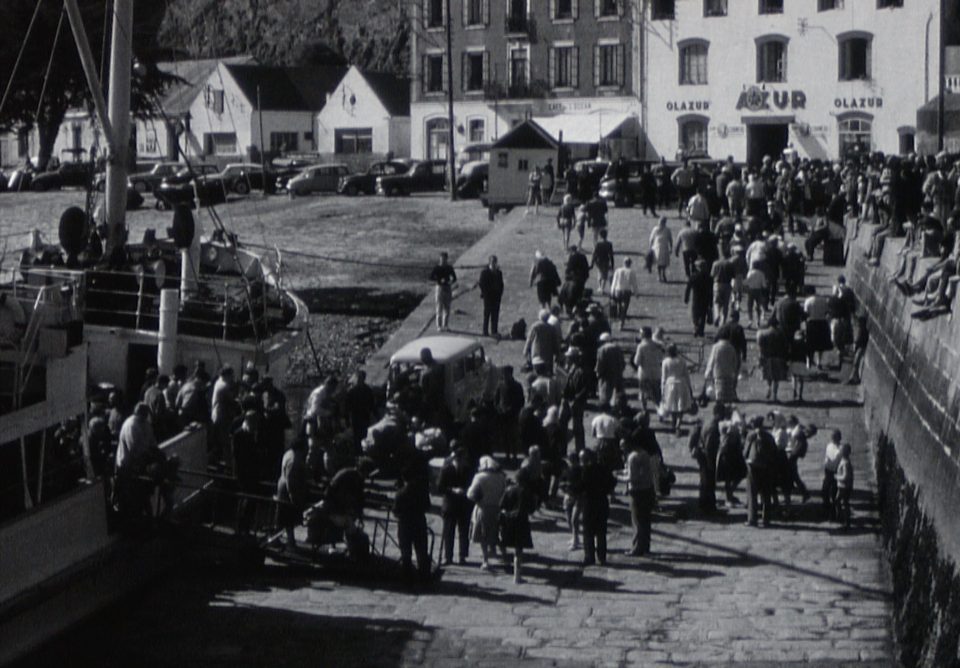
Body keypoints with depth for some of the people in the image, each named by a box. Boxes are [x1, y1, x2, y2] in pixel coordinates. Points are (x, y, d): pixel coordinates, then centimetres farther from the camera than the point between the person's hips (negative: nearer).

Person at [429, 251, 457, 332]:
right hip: (440, 288, -3)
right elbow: (431, 279, -4)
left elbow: (454, 279, 13)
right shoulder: (437, 268, -2)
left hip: (448, 288, 3)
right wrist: (439, 281, -18)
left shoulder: (449, 268, 7)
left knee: (447, 308, 5)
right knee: (439, 308, -5)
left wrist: (451, 282, -9)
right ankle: (439, 326, -4)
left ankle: (446, 325, 12)